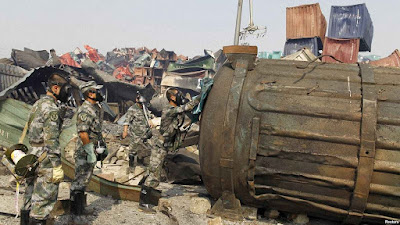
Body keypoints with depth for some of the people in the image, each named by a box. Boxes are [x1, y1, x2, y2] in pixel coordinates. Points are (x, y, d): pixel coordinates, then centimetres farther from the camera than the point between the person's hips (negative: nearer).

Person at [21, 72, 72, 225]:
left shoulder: (38, 104, 13)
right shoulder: (51, 108, -17)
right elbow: (51, 140, -22)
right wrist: (57, 166, -21)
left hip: (32, 156, 10)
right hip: (45, 160, -10)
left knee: (30, 197, 17)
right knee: (44, 199, -2)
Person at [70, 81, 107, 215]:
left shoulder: (96, 108, 11)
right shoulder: (85, 110, -20)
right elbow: (83, 133, -25)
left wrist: (102, 144, 20)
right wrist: (90, 153, -24)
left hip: (92, 150, 9)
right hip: (84, 151, -9)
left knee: (84, 179, 17)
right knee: (80, 180, 0)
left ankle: (80, 208, 28)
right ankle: (75, 209, 12)